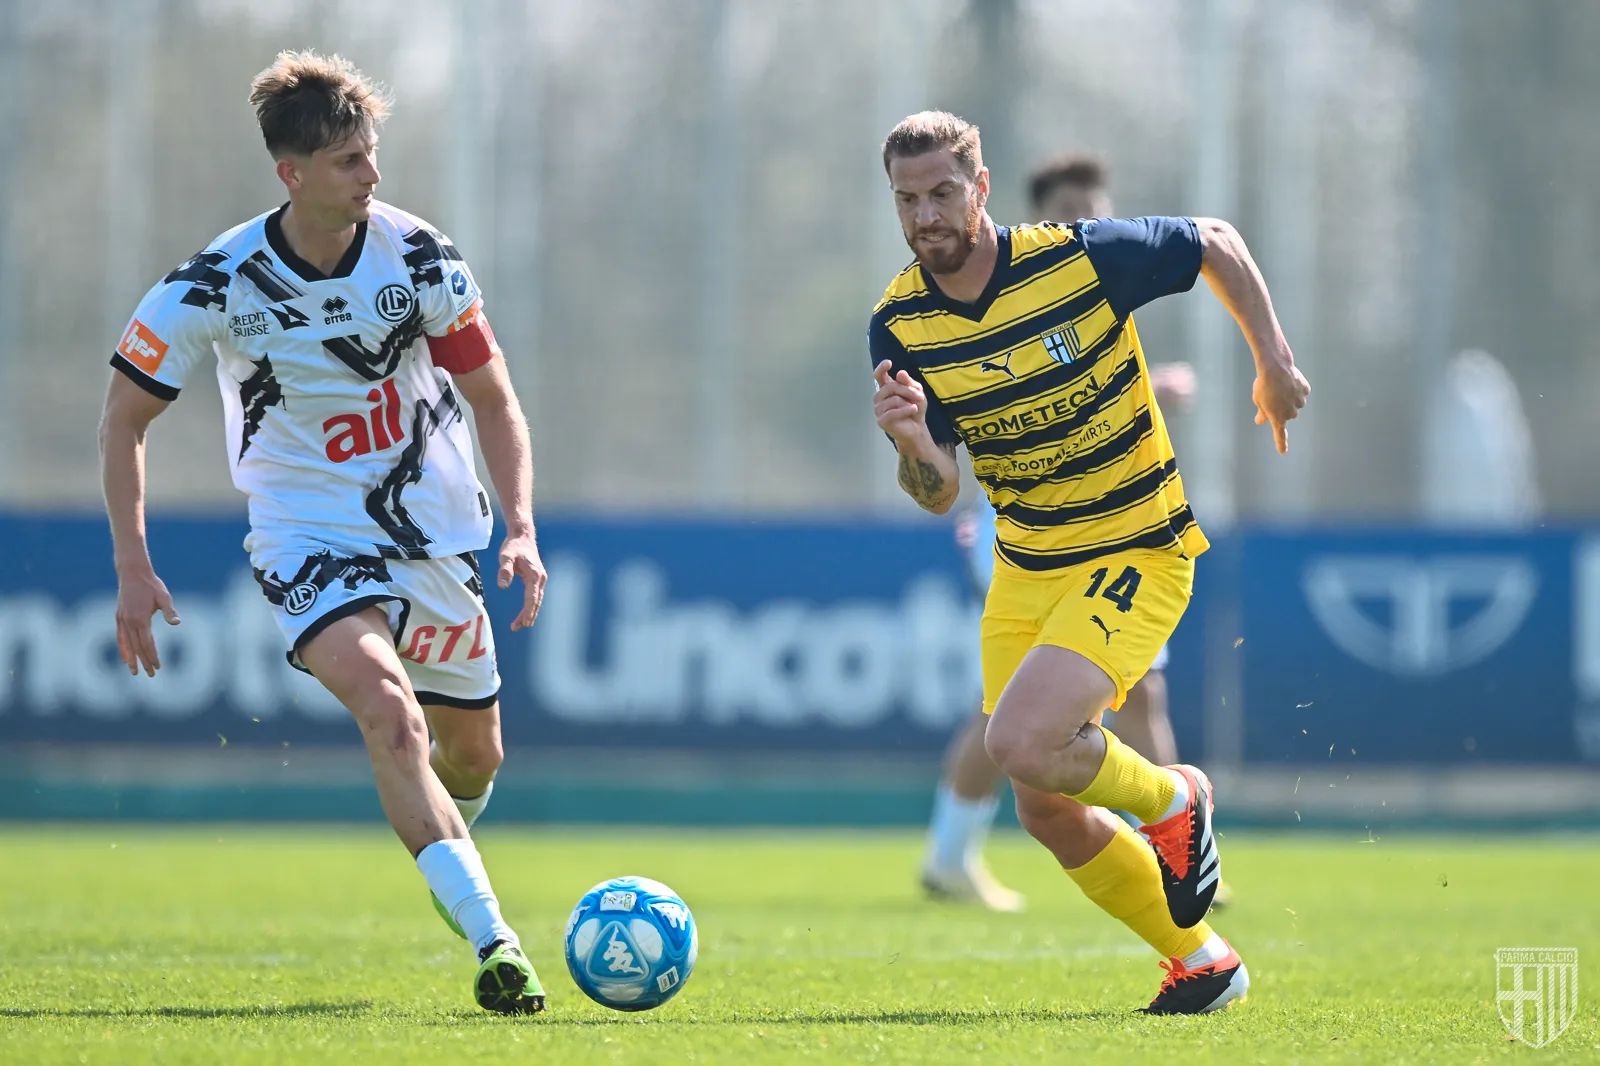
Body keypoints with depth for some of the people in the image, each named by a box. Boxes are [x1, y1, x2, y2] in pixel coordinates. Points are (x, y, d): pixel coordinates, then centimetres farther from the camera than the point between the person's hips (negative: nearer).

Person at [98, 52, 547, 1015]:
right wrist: (133, 568, -6)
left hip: (436, 529, 3)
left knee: (473, 753, 13)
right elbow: (125, 416, -1)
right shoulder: (216, 286, -14)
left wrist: (522, 529, -10)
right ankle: (493, 940, -34)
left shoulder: (418, 258, -9)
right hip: (310, 536, -3)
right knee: (388, 708, -28)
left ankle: (446, 839, 51)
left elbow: (494, 400, 2)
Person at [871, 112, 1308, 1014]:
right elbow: (939, 494, -5)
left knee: (1020, 742, -25)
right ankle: (1203, 963, 26)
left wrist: (1274, 361, 0)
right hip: (1026, 571, 6)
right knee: (1047, 812, 6)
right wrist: (913, 444, -26)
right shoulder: (899, 325, -6)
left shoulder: (1082, 258, -17)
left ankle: (1172, 800, 6)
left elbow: (1217, 243, 1)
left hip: (1138, 556, -6)